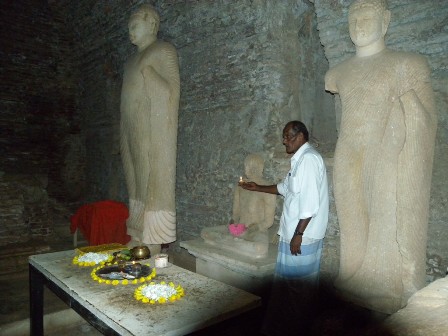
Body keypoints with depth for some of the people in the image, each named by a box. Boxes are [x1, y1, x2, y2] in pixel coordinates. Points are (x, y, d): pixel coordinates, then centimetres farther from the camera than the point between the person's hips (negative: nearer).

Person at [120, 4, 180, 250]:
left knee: (153, 181, -8)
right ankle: (139, 236, 16)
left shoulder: (163, 50, -1)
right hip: (133, 130, 9)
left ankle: (153, 240, -2)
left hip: (152, 129, -9)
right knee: (137, 182, 8)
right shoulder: (135, 58, 23)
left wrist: (148, 72, -16)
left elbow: (172, 89, -10)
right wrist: (124, 136, 17)